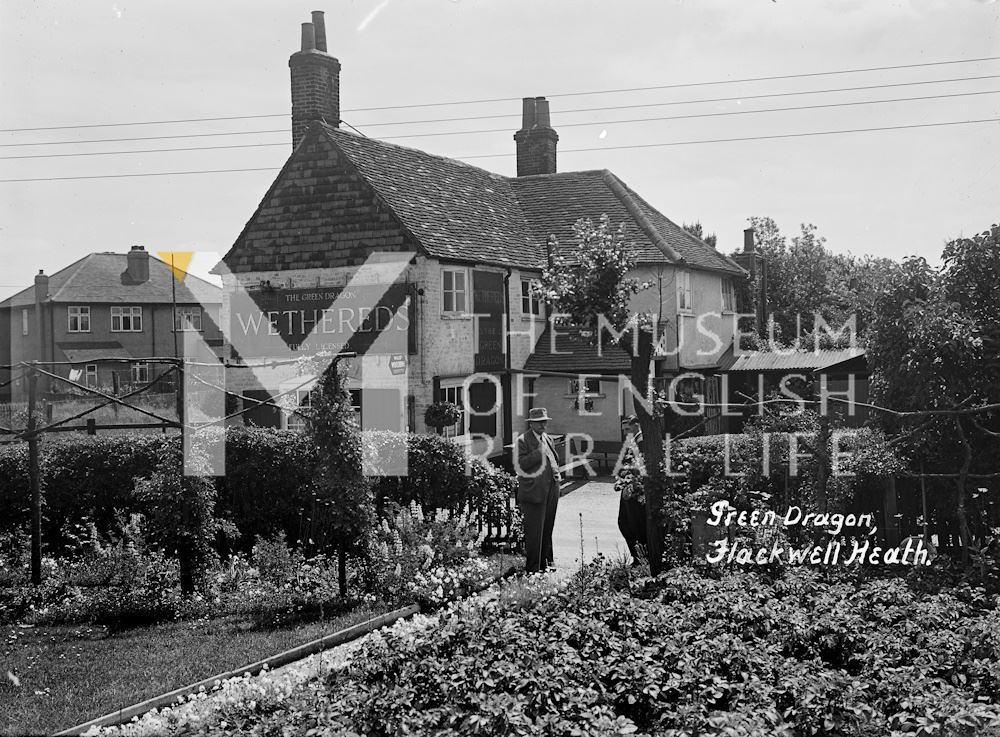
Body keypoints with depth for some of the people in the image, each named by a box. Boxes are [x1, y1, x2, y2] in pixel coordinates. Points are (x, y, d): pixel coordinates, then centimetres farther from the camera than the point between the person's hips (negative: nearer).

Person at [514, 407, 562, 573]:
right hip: (533, 491, -7)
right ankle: (532, 568, 1)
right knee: (534, 531, -5)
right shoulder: (523, 441, -7)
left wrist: (557, 472, 12)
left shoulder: (548, 439, 16)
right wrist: (538, 452, -21)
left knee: (547, 530, 14)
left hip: (551, 491, 7)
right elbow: (521, 465, -16)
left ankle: (545, 562, 25)